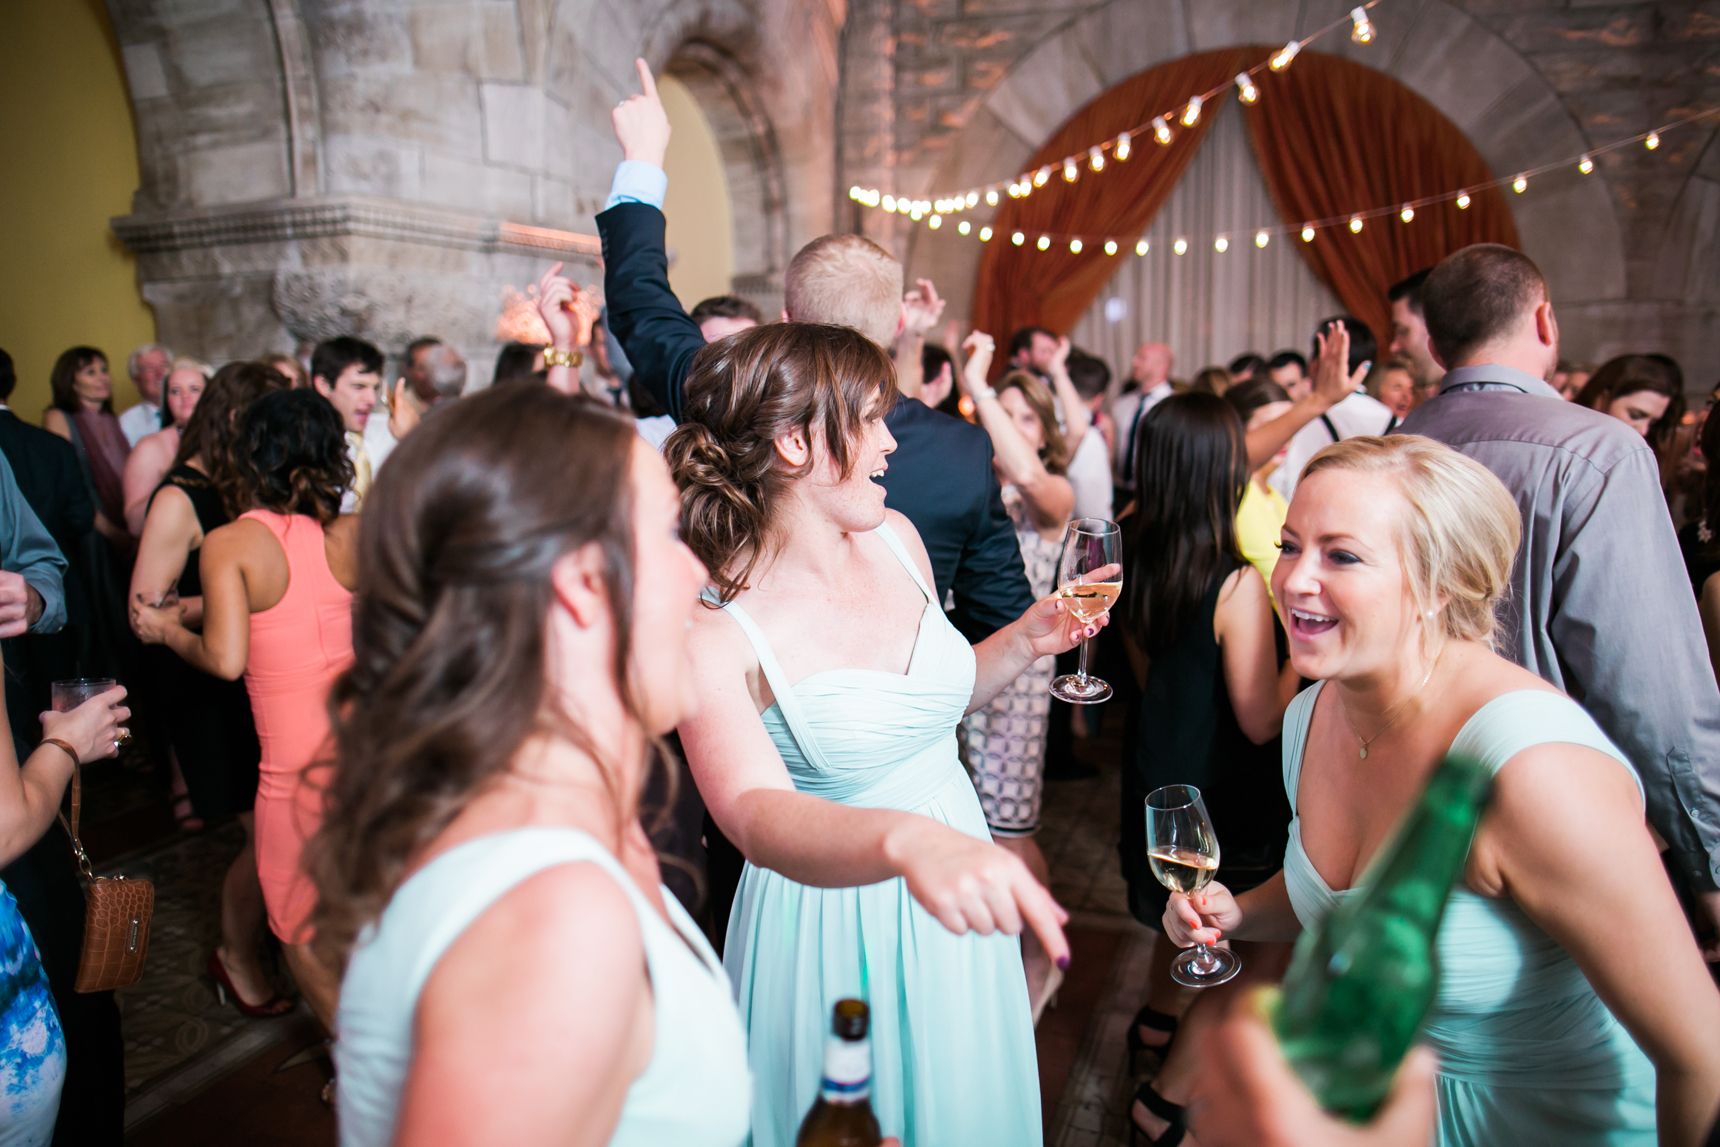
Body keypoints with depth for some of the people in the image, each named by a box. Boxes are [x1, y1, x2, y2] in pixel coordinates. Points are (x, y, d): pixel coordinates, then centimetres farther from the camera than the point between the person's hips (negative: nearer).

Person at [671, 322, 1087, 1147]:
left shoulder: (896, 539, -3)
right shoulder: (714, 630, -23)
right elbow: (754, 812, -38)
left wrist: (1025, 640, -3)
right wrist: (906, 839, -55)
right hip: (827, 913, -5)